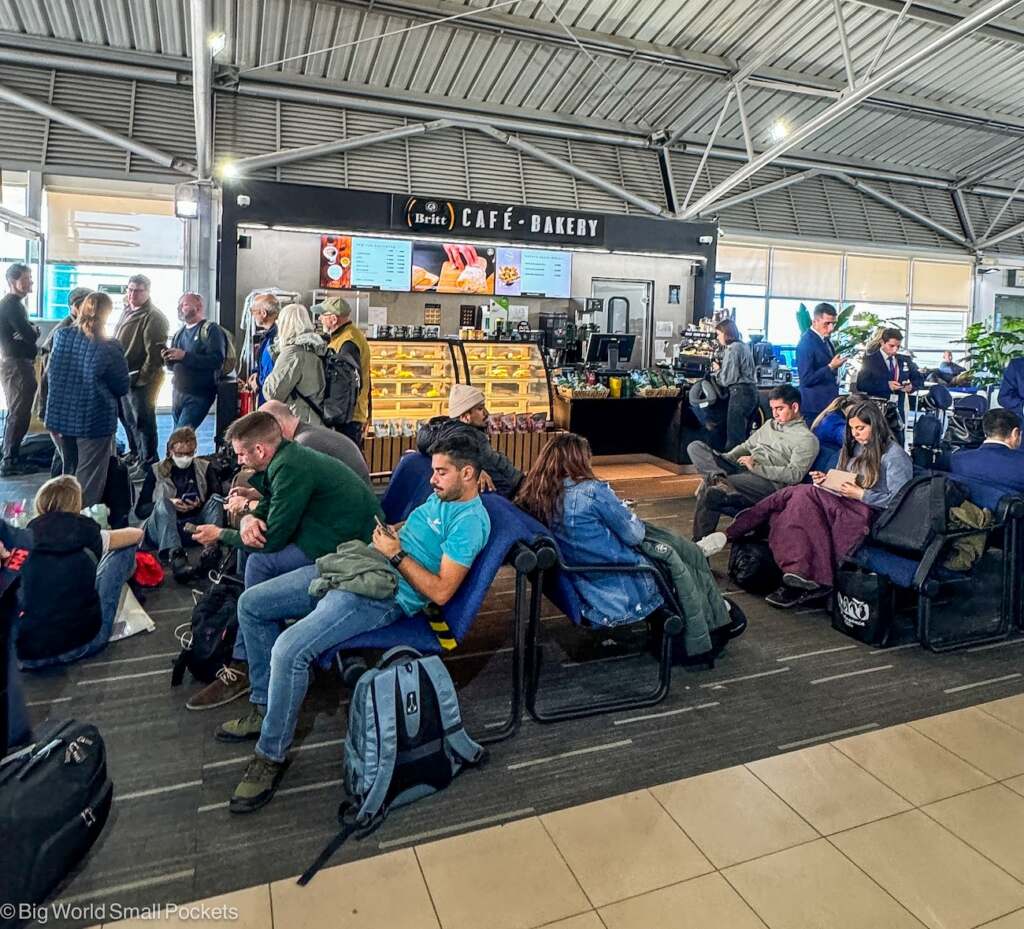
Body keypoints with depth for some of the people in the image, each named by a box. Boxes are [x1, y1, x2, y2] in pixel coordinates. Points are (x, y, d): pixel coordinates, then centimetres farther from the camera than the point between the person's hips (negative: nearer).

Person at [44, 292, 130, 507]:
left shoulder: (61, 336, -3)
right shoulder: (109, 348, -18)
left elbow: (50, 374, 10)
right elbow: (123, 387, -7)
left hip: (60, 415, 6)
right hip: (94, 419, -6)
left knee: (68, 473, 23)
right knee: (89, 481, 6)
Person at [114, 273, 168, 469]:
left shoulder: (153, 317, -15)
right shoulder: (127, 311, 14)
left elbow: (155, 353, -21)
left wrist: (140, 378, -19)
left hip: (141, 381, -9)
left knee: (142, 422, -4)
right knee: (128, 420, 19)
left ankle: (148, 461, 6)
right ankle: (135, 456, 33)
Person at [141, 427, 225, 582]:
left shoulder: (204, 467, 16)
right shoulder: (157, 471, 12)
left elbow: (216, 501, 12)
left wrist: (200, 505, -9)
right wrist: (169, 504, -11)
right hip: (161, 531, -1)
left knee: (216, 499, -20)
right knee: (163, 503, -29)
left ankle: (211, 548, -45)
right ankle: (175, 556, -53)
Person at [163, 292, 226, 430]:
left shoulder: (211, 330, -6)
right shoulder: (179, 332, 16)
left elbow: (216, 360, -21)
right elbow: (173, 366, 21)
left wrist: (185, 356, -24)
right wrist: (168, 359, -3)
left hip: (198, 395, -7)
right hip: (178, 392, 8)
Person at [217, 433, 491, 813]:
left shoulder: (470, 520, -14)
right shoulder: (440, 496, 14)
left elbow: (441, 592, -19)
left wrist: (395, 555, -16)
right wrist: (387, 532, 11)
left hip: (382, 596, -10)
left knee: (289, 651, -28)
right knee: (251, 604, 8)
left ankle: (272, 754, -5)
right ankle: (264, 706, 21)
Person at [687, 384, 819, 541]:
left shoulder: (807, 439, 1)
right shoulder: (770, 424, 26)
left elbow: (795, 474, -12)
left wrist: (756, 467, -17)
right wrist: (723, 459, 6)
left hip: (769, 482, -8)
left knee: (712, 491, -34)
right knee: (695, 447, -14)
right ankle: (718, 477, -38)